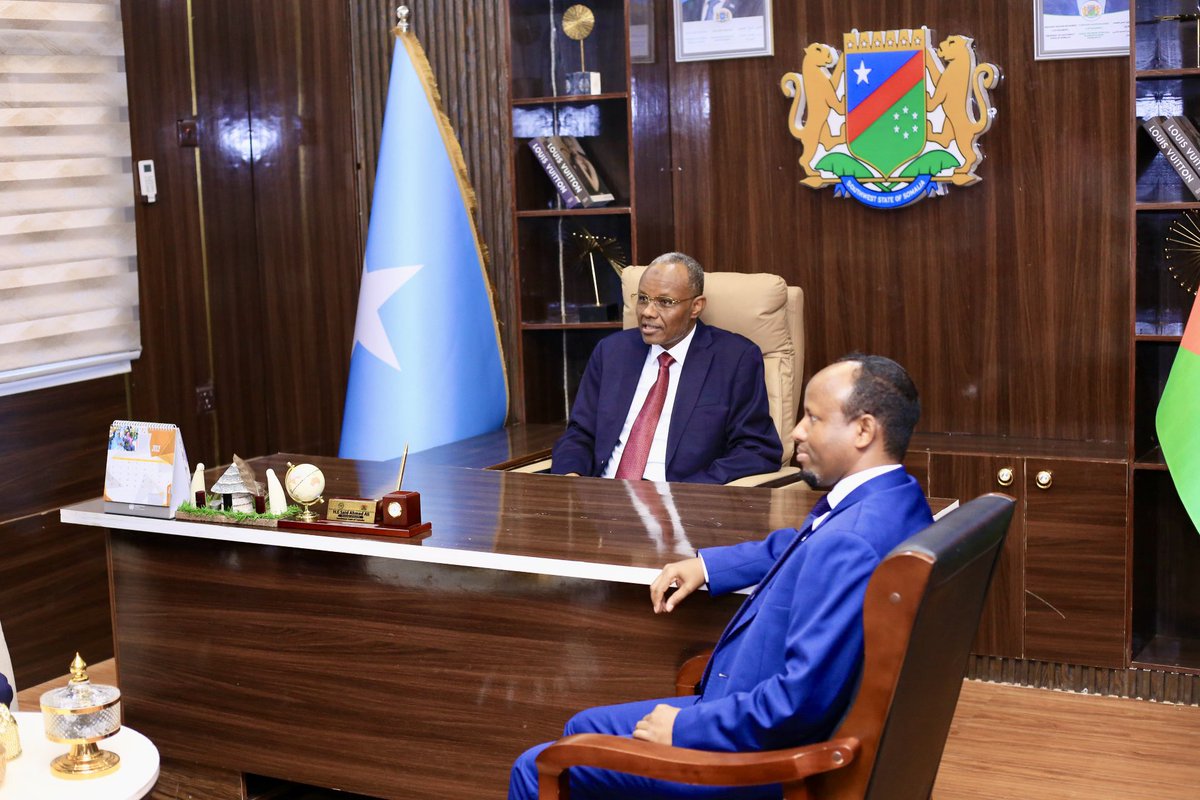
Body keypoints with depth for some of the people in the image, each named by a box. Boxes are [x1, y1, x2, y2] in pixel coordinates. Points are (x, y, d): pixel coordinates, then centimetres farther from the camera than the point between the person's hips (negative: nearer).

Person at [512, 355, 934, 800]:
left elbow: (803, 699, -33)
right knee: (582, 729, 24)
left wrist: (686, 727, -20)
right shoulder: (895, 499, 2)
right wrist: (708, 564, 13)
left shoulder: (849, 545, -31)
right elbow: (797, 547, 24)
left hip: (763, 758, -10)